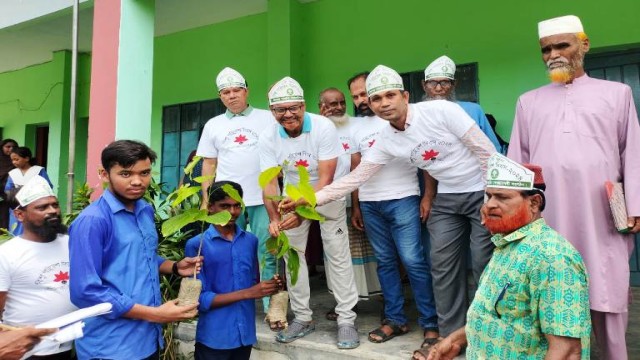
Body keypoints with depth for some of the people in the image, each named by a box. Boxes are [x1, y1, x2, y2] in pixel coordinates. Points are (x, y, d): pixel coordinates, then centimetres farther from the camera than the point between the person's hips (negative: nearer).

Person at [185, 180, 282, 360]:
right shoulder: (196, 245, -10)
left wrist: (270, 287, -8)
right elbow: (200, 299, -13)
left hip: (245, 334, 4)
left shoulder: (251, 240, 5)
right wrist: (248, 293, -19)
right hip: (214, 339, -4)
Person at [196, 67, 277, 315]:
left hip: (262, 199, -2)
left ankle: (272, 309, 9)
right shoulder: (213, 125, 14)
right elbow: (208, 165, 14)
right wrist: (206, 200, 8)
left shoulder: (267, 118, 6)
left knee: (267, 255, 0)